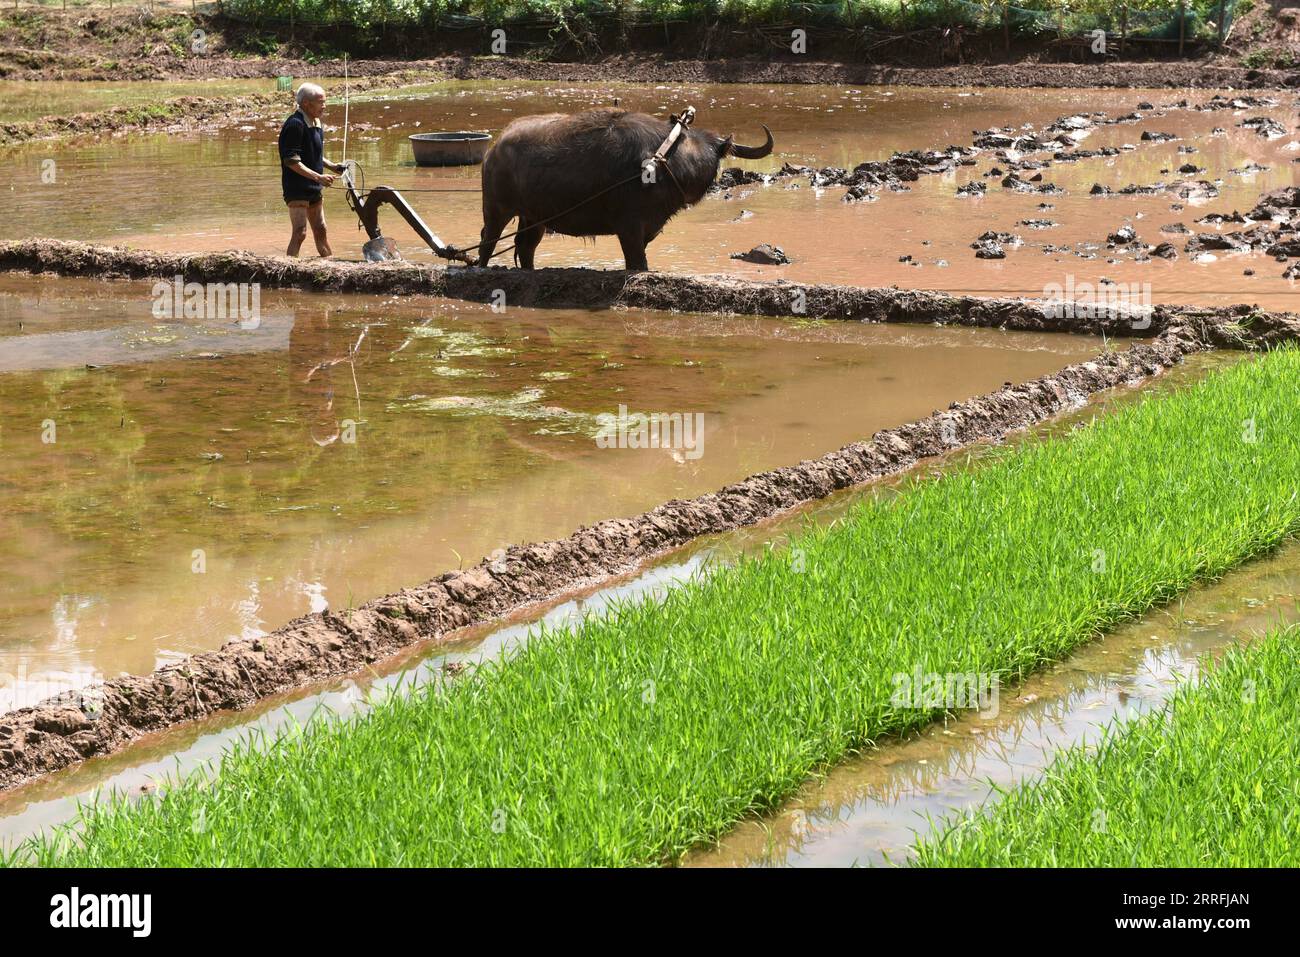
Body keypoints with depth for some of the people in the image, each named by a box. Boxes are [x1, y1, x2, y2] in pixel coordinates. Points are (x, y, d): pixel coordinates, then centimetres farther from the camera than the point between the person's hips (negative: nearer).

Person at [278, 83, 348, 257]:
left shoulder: (315, 123, 12)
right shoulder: (295, 125, -18)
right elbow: (292, 161, -23)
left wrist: (332, 166, 8)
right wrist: (318, 177, -26)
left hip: (314, 189, 9)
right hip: (297, 189, -9)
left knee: (320, 230, 18)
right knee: (299, 233, -15)